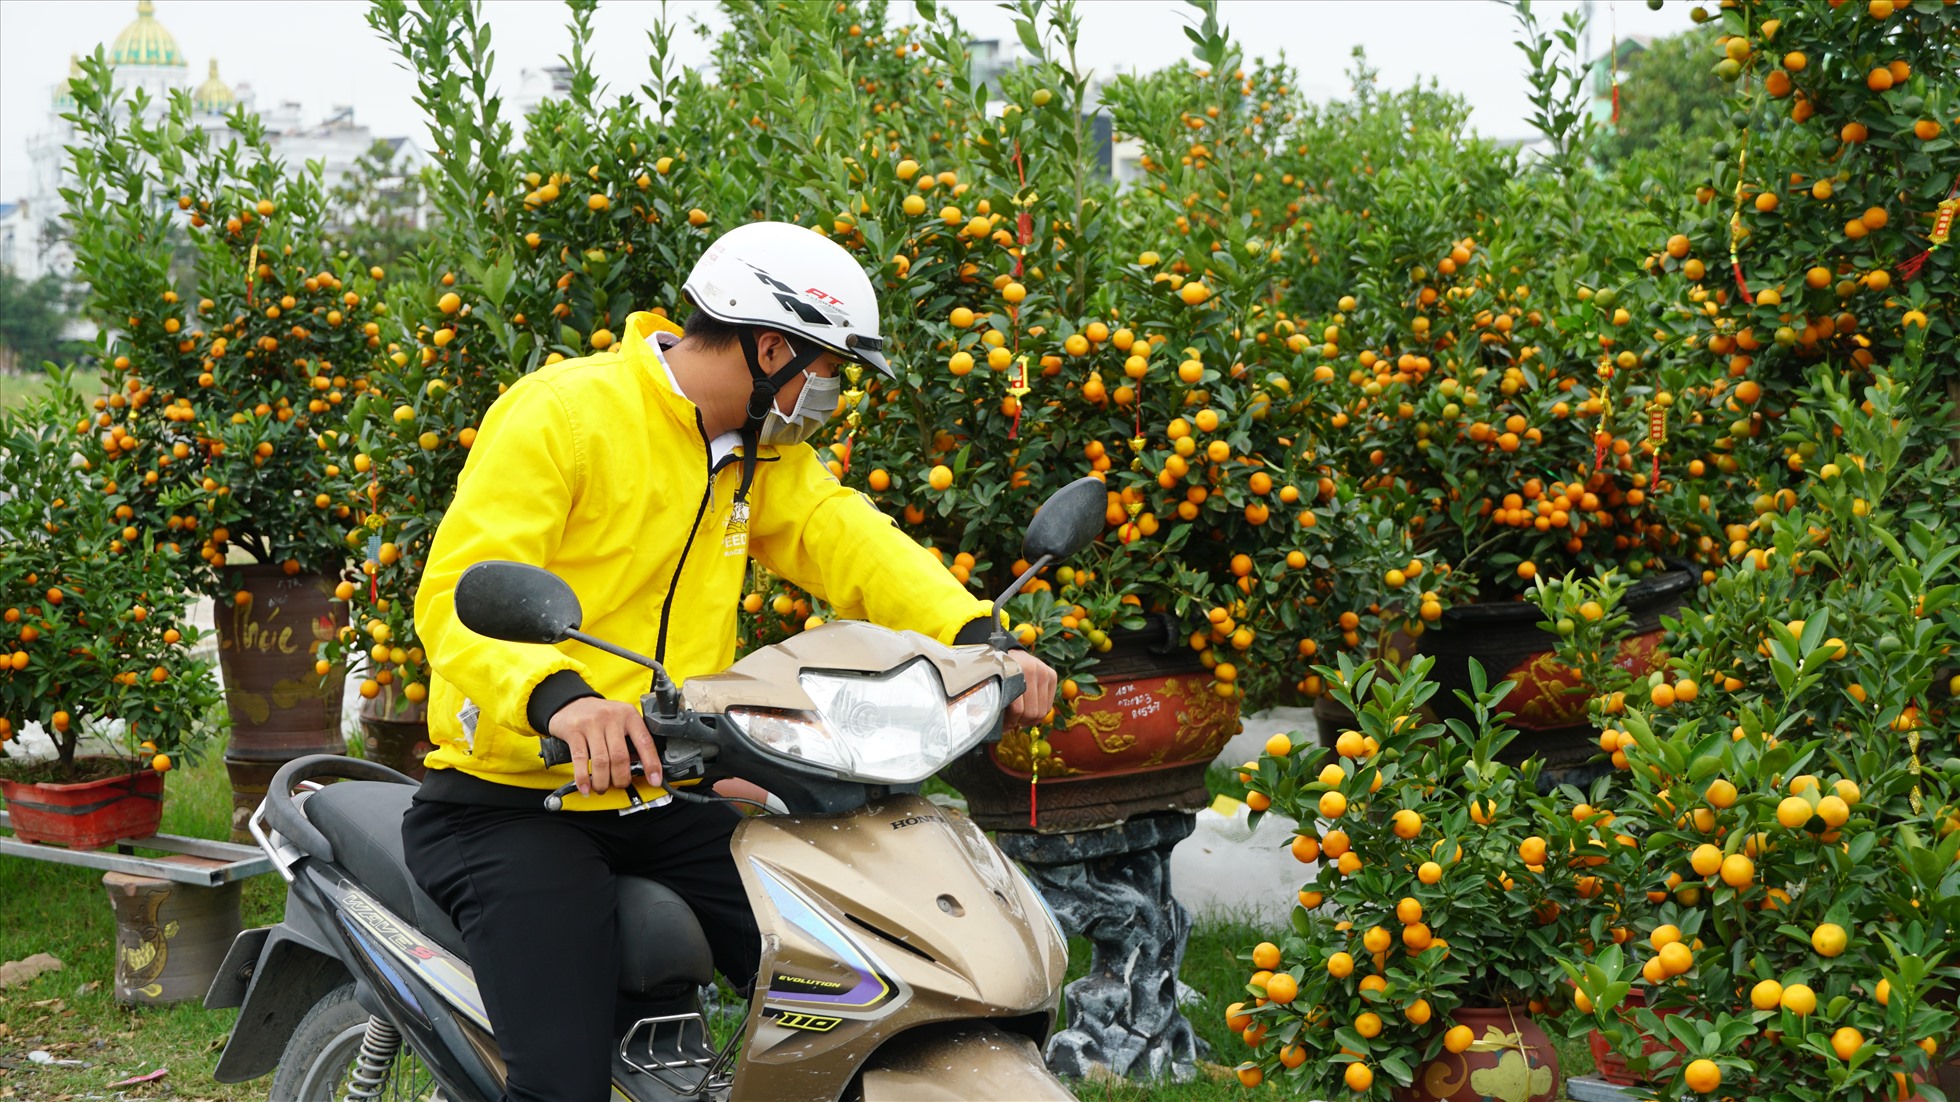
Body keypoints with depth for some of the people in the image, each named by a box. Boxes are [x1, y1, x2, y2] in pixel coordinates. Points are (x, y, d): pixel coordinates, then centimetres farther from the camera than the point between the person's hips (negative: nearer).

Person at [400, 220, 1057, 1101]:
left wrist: (976, 638, -19)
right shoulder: (561, 412, -14)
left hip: (667, 797, 7)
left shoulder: (761, 451, 12)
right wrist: (555, 695, -44)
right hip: (517, 798, -7)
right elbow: (460, 595, -24)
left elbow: (847, 538, -1)